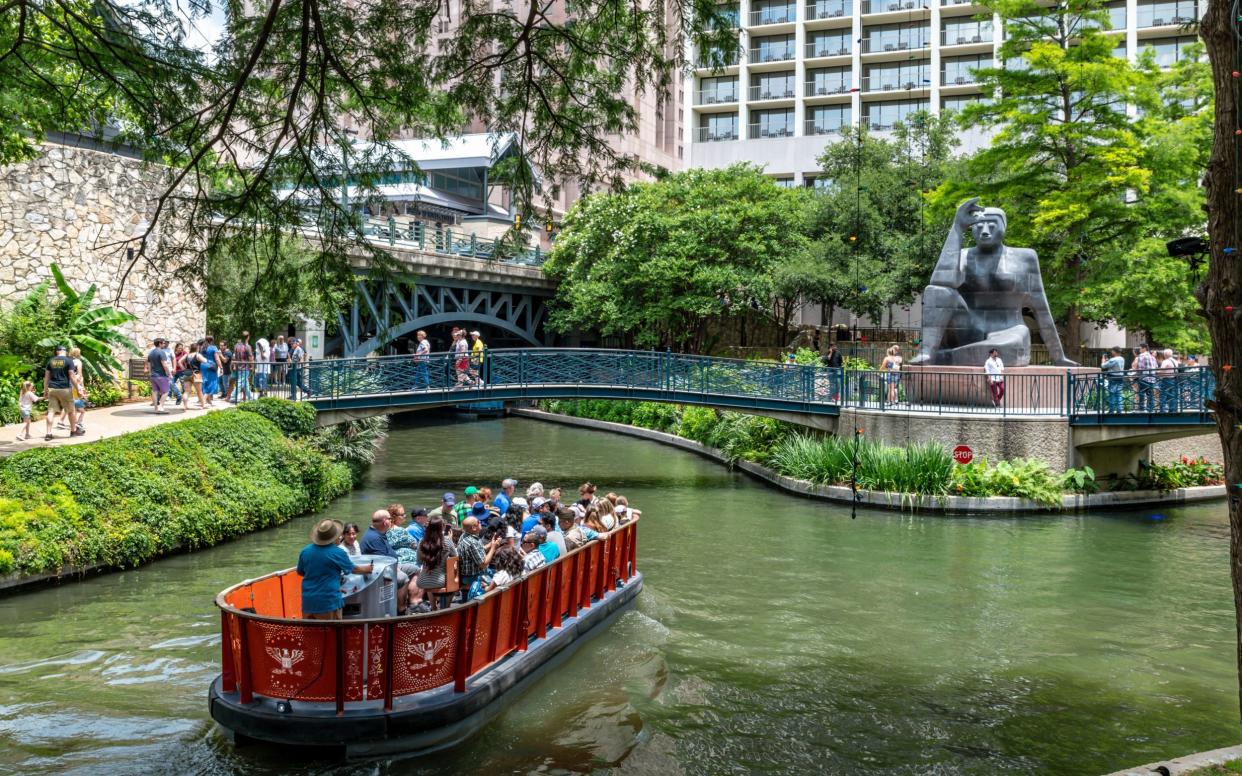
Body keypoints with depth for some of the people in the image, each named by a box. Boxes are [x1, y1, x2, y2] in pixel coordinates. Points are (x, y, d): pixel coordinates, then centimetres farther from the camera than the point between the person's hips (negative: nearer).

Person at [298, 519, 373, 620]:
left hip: (308, 600, 5)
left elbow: (300, 572, 16)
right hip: (328, 601, -5)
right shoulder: (338, 553, -10)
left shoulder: (305, 551, 2)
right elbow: (354, 569, 5)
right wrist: (367, 569, 24)